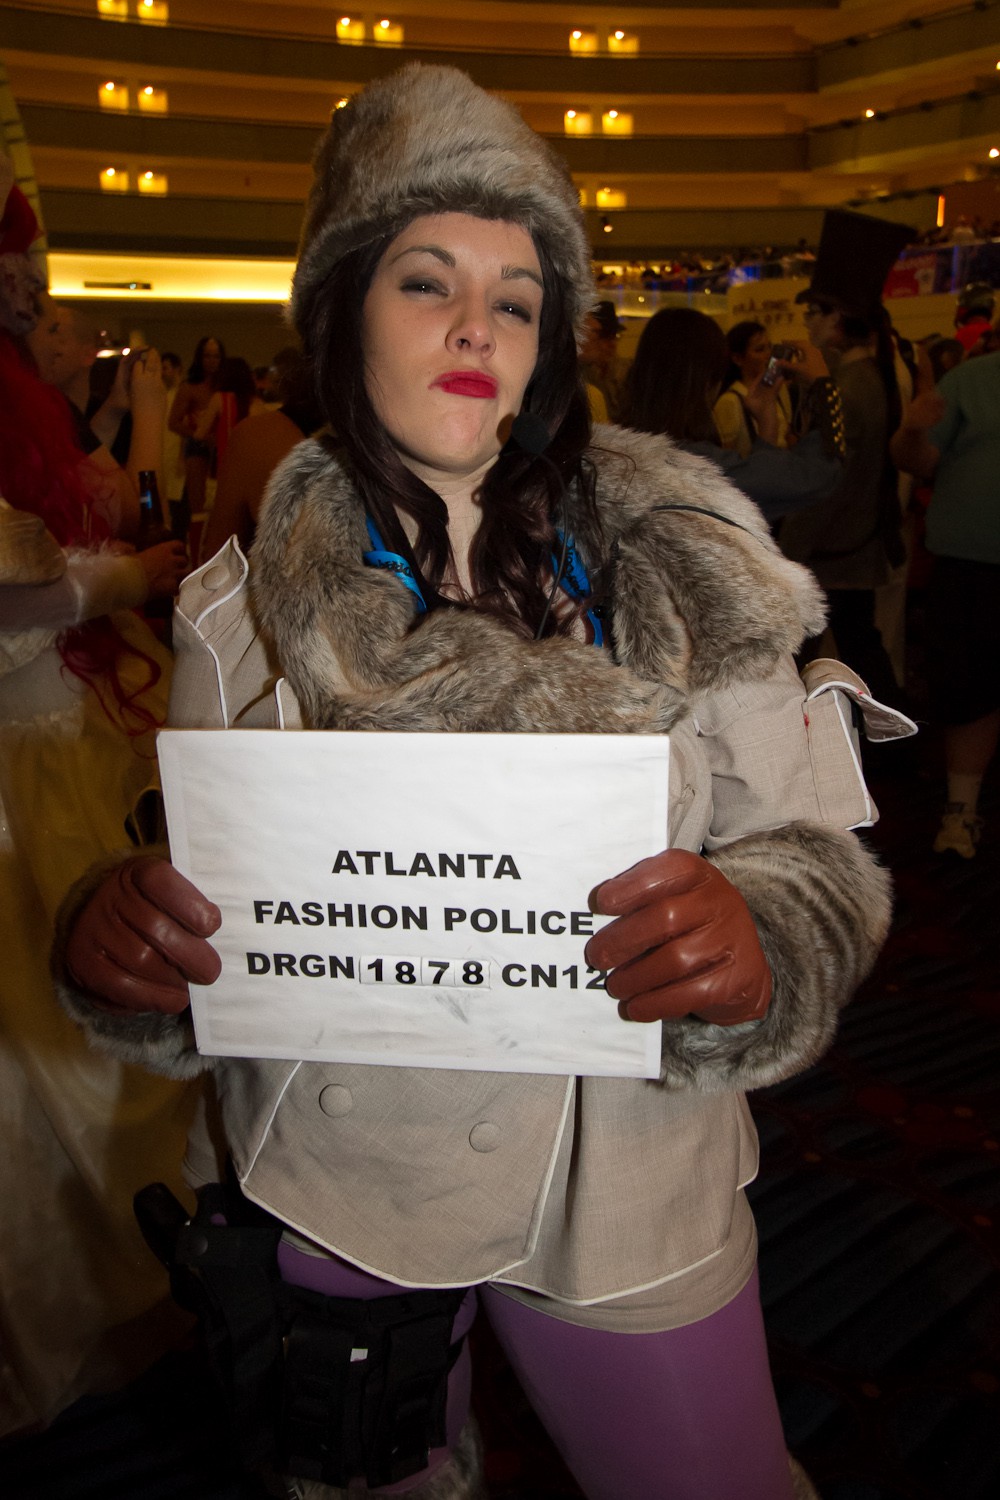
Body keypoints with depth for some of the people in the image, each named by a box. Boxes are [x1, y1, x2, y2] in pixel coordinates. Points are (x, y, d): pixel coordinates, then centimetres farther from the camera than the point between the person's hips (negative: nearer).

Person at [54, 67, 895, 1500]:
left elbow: (820, 850, -7)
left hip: (627, 1190, 1)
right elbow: (211, 906, -2)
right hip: (328, 1187, 1)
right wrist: (116, 944, -23)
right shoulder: (249, 603, -5)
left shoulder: (680, 564, -8)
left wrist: (755, 939, -29)